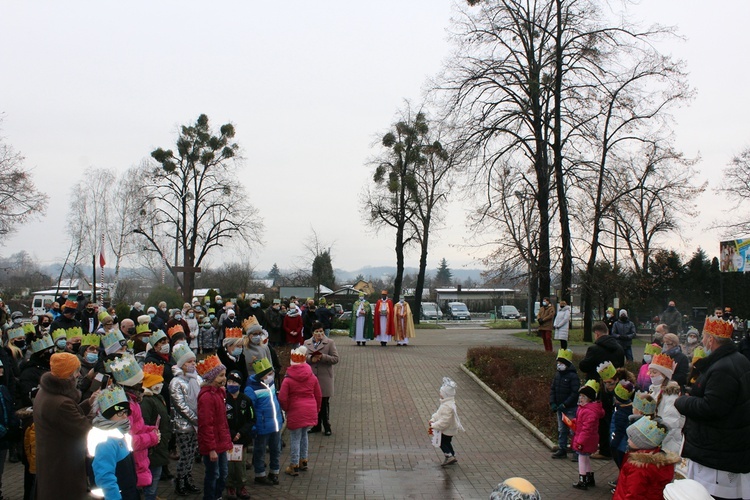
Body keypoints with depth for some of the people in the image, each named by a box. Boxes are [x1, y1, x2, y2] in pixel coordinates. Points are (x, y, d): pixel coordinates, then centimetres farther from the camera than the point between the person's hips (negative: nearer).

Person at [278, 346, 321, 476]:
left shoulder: (288, 379, -11)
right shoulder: (312, 377, 2)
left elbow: (282, 398, -14)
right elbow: (318, 395, 8)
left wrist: (286, 408, 5)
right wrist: (316, 409, 22)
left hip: (295, 412, -4)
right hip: (310, 411, 4)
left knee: (295, 438, 4)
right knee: (304, 435, 21)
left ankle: (294, 466, 9)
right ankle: (303, 461, 29)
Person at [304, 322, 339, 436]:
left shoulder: (330, 342, -1)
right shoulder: (307, 343, 9)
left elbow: (335, 358, -5)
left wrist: (323, 357, -18)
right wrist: (311, 358, -14)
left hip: (325, 377, -3)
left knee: (324, 403, 2)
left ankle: (326, 426, 13)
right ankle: (316, 425, 22)